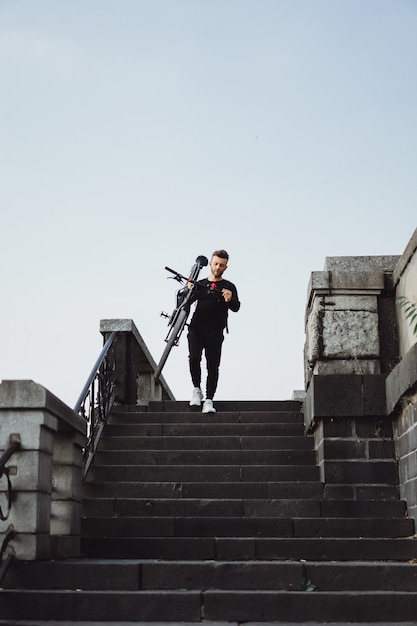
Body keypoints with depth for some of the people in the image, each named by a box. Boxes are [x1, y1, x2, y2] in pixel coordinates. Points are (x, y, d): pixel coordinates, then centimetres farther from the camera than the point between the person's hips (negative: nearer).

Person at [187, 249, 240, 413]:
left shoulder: (229, 287, 10)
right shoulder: (200, 284, 16)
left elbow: (236, 308, -5)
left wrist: (230, 299, -27)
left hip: (215, 333, -1)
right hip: (196, 329, 1)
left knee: (213, 366, -5)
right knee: (194, 357, -18)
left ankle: (209, 400, 0)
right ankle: (197, 390, 1)